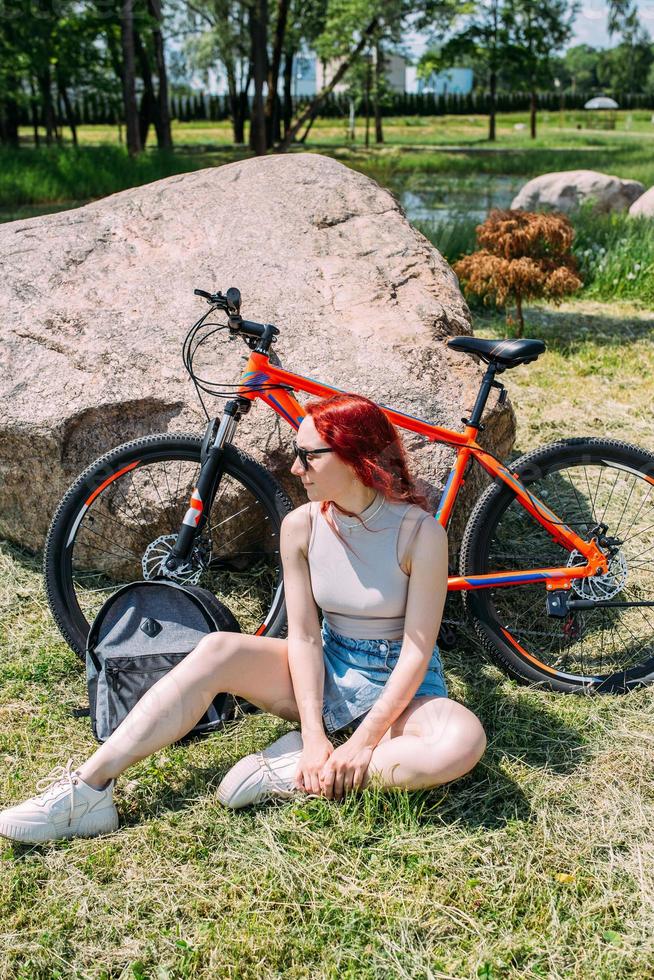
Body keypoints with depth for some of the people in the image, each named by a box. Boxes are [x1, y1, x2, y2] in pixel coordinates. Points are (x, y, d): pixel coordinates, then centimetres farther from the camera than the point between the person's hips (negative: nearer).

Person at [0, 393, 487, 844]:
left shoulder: (420, 531, -19)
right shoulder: (302, 527, -8)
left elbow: (417, 649, -19)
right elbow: (304, 636, -10)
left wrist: (361, 744, -26)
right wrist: (314, 734, -22)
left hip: (400, 684, -2)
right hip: (326, 672, 3)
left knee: (465, 739, -35)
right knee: (219, 651, -24)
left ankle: (295, 774, -27)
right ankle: (89, 789, -25)